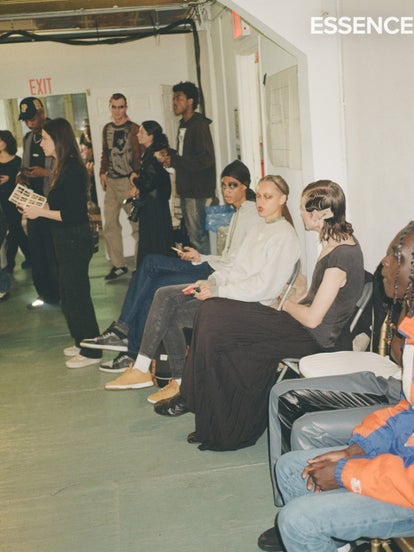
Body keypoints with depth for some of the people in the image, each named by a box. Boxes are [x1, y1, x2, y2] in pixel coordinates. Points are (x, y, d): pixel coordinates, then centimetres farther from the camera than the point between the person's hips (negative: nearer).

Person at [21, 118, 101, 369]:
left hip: (75, 240, -10)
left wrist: (40, 212, -17)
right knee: (69, 295, 19)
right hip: (67, 240, 10)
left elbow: (73, 214, -23)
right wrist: (38, 206, 7)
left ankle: (91, 351, 11)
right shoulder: (64, 167, 9)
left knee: (77, 295, 0)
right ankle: (82, 342, 33)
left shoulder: (72, 170, -20)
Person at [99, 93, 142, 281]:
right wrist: (103, 172, 8)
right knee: (110, 224, 6)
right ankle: (118, 265, 14)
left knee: (137, 224, -3)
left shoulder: (133, 129, -5)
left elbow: (141, 156, -8)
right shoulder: (107, 129, 13)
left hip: (128, 182, -6)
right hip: (111, 183, 6)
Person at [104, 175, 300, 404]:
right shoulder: (259, 227, 18)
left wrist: (218, 291, -20)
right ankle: (142, 368, -11)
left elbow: (265, 286, -20)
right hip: (231, 290, 9)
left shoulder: (284, 237, -11)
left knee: (171, 316, -14)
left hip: (252, 303, -9)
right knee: (165, 296, -10)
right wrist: (212, 281, -2)